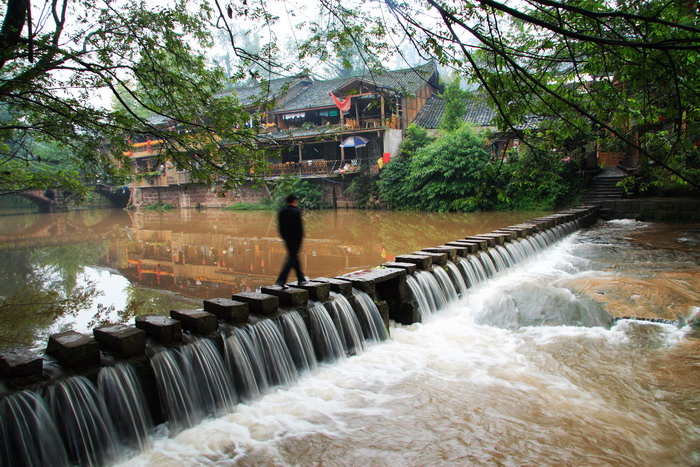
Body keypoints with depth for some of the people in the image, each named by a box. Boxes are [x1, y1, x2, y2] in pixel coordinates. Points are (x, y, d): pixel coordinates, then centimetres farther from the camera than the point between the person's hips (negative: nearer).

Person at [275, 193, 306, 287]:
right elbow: (299, 226, -15)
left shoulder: (282, 211, 5)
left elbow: (280, 226, 8)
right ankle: (281, 280, -12)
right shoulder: (296, 212, -14)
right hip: (295, 239, -7)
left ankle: (301, 279, 26)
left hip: (287, 238, 7)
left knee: (294, 257, 17)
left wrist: (284, 236, 15)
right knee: (291, 258, -3)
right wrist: (300, 238, -6)